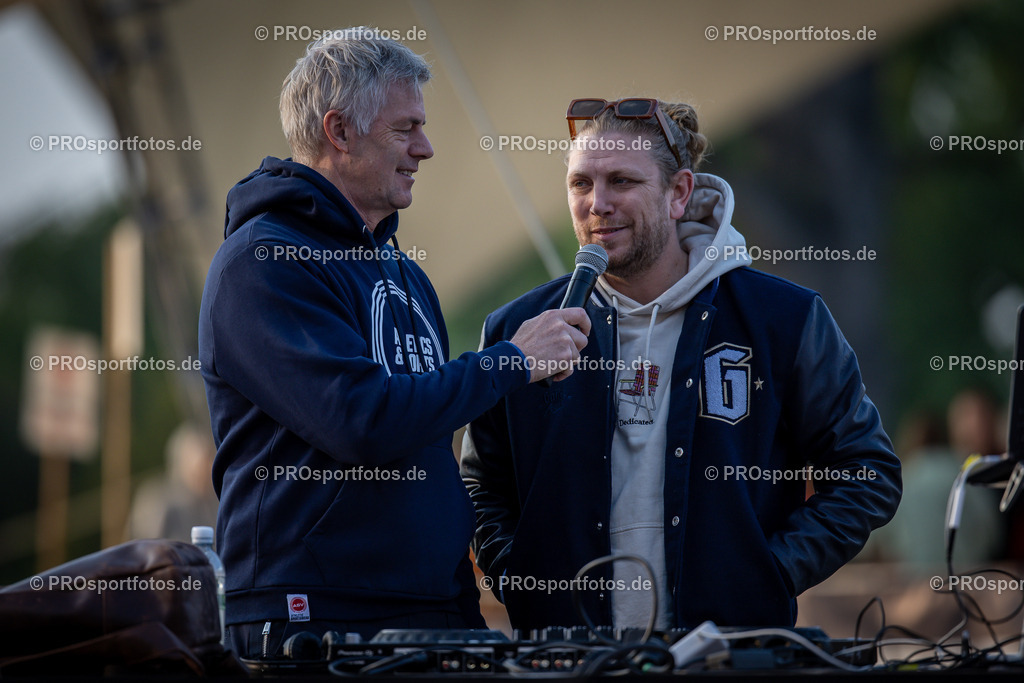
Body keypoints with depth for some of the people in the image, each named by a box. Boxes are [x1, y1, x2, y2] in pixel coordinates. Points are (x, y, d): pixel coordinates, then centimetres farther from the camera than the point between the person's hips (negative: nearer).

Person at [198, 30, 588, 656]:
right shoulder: (261, 262, -10)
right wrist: (513, 360, -11)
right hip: (314, 621, -8)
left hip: (435, 614, 8)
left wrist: (465, 604, 16)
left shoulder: (403, 273, 18)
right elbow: (364, 421, -22)